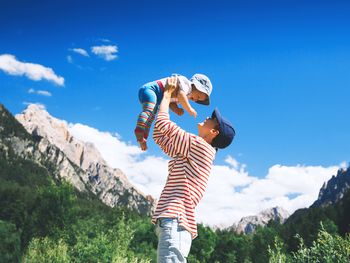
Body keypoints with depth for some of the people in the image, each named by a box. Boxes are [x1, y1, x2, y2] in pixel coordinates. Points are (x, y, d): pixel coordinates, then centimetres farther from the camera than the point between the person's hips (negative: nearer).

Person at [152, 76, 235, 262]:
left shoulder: (202, 147, -4)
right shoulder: (190, 153, 24)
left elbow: (163, 125, -3)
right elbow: (159, 136, 30)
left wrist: (167, 93, 13)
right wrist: (167, 98, 30)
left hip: (174, 221, -10)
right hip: (171, 221, 10)